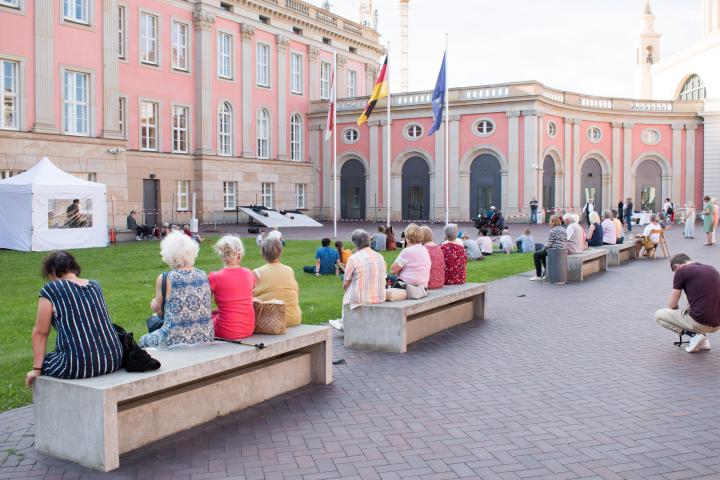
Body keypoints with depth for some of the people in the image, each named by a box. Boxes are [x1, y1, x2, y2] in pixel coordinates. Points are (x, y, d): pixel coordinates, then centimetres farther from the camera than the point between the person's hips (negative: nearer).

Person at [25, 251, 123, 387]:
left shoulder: (50, 291, -4)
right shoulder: (95, 285, 13)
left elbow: (40, 333, -2)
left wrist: (36, 370, 4)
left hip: (79, 367, -6)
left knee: (43, 362, 20)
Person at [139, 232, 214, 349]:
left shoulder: (165, 279, -13)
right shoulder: (203, 275, 0)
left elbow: (159, 311, 0)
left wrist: (155, 303, 22)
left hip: (176, 341, -5)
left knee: (143, 341, 26)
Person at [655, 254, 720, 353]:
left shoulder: (681, 271, -2)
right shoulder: (711, 269, 17)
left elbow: (672, 306, 4)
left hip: (700, 322, -7)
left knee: (658, 315, 12)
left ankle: (694, 334, 1)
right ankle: (703, 340, 19)